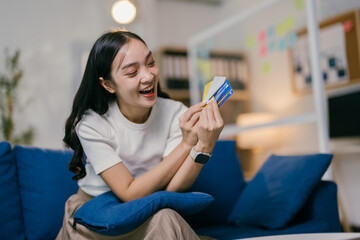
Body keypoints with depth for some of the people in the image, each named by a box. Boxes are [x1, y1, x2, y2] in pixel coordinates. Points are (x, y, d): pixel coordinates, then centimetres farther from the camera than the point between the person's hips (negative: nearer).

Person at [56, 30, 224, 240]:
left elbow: (172, 188, -18)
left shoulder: (176, 114, -11)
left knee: (165, 220, -30)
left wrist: (205, 146, -35)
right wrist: (186, 144, -26)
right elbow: (130, 194, -21)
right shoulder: (91, 124, -18)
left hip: (152, 217, 0)